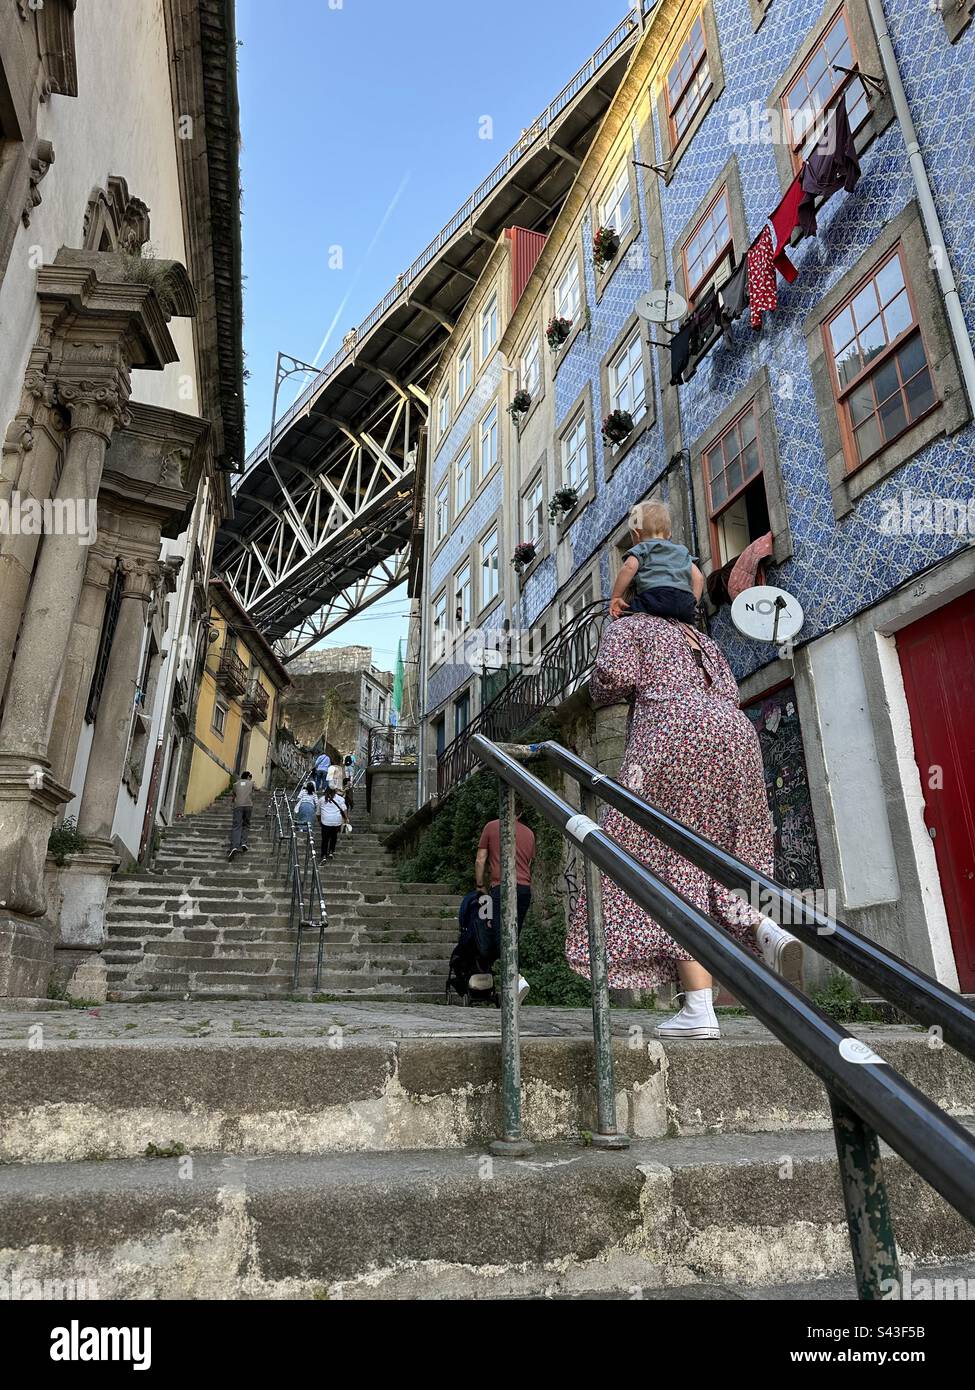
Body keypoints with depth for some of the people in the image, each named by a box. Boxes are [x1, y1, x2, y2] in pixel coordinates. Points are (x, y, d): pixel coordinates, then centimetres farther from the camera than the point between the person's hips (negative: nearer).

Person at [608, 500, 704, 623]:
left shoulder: (642, 548, 14)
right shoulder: (682, 551, 32)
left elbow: (629, 567, -7)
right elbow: (698, 577, 23)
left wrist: (615, 597, -6)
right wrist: (692, 605, 24)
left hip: (655, 596, -5)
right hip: (685, 605, 5)